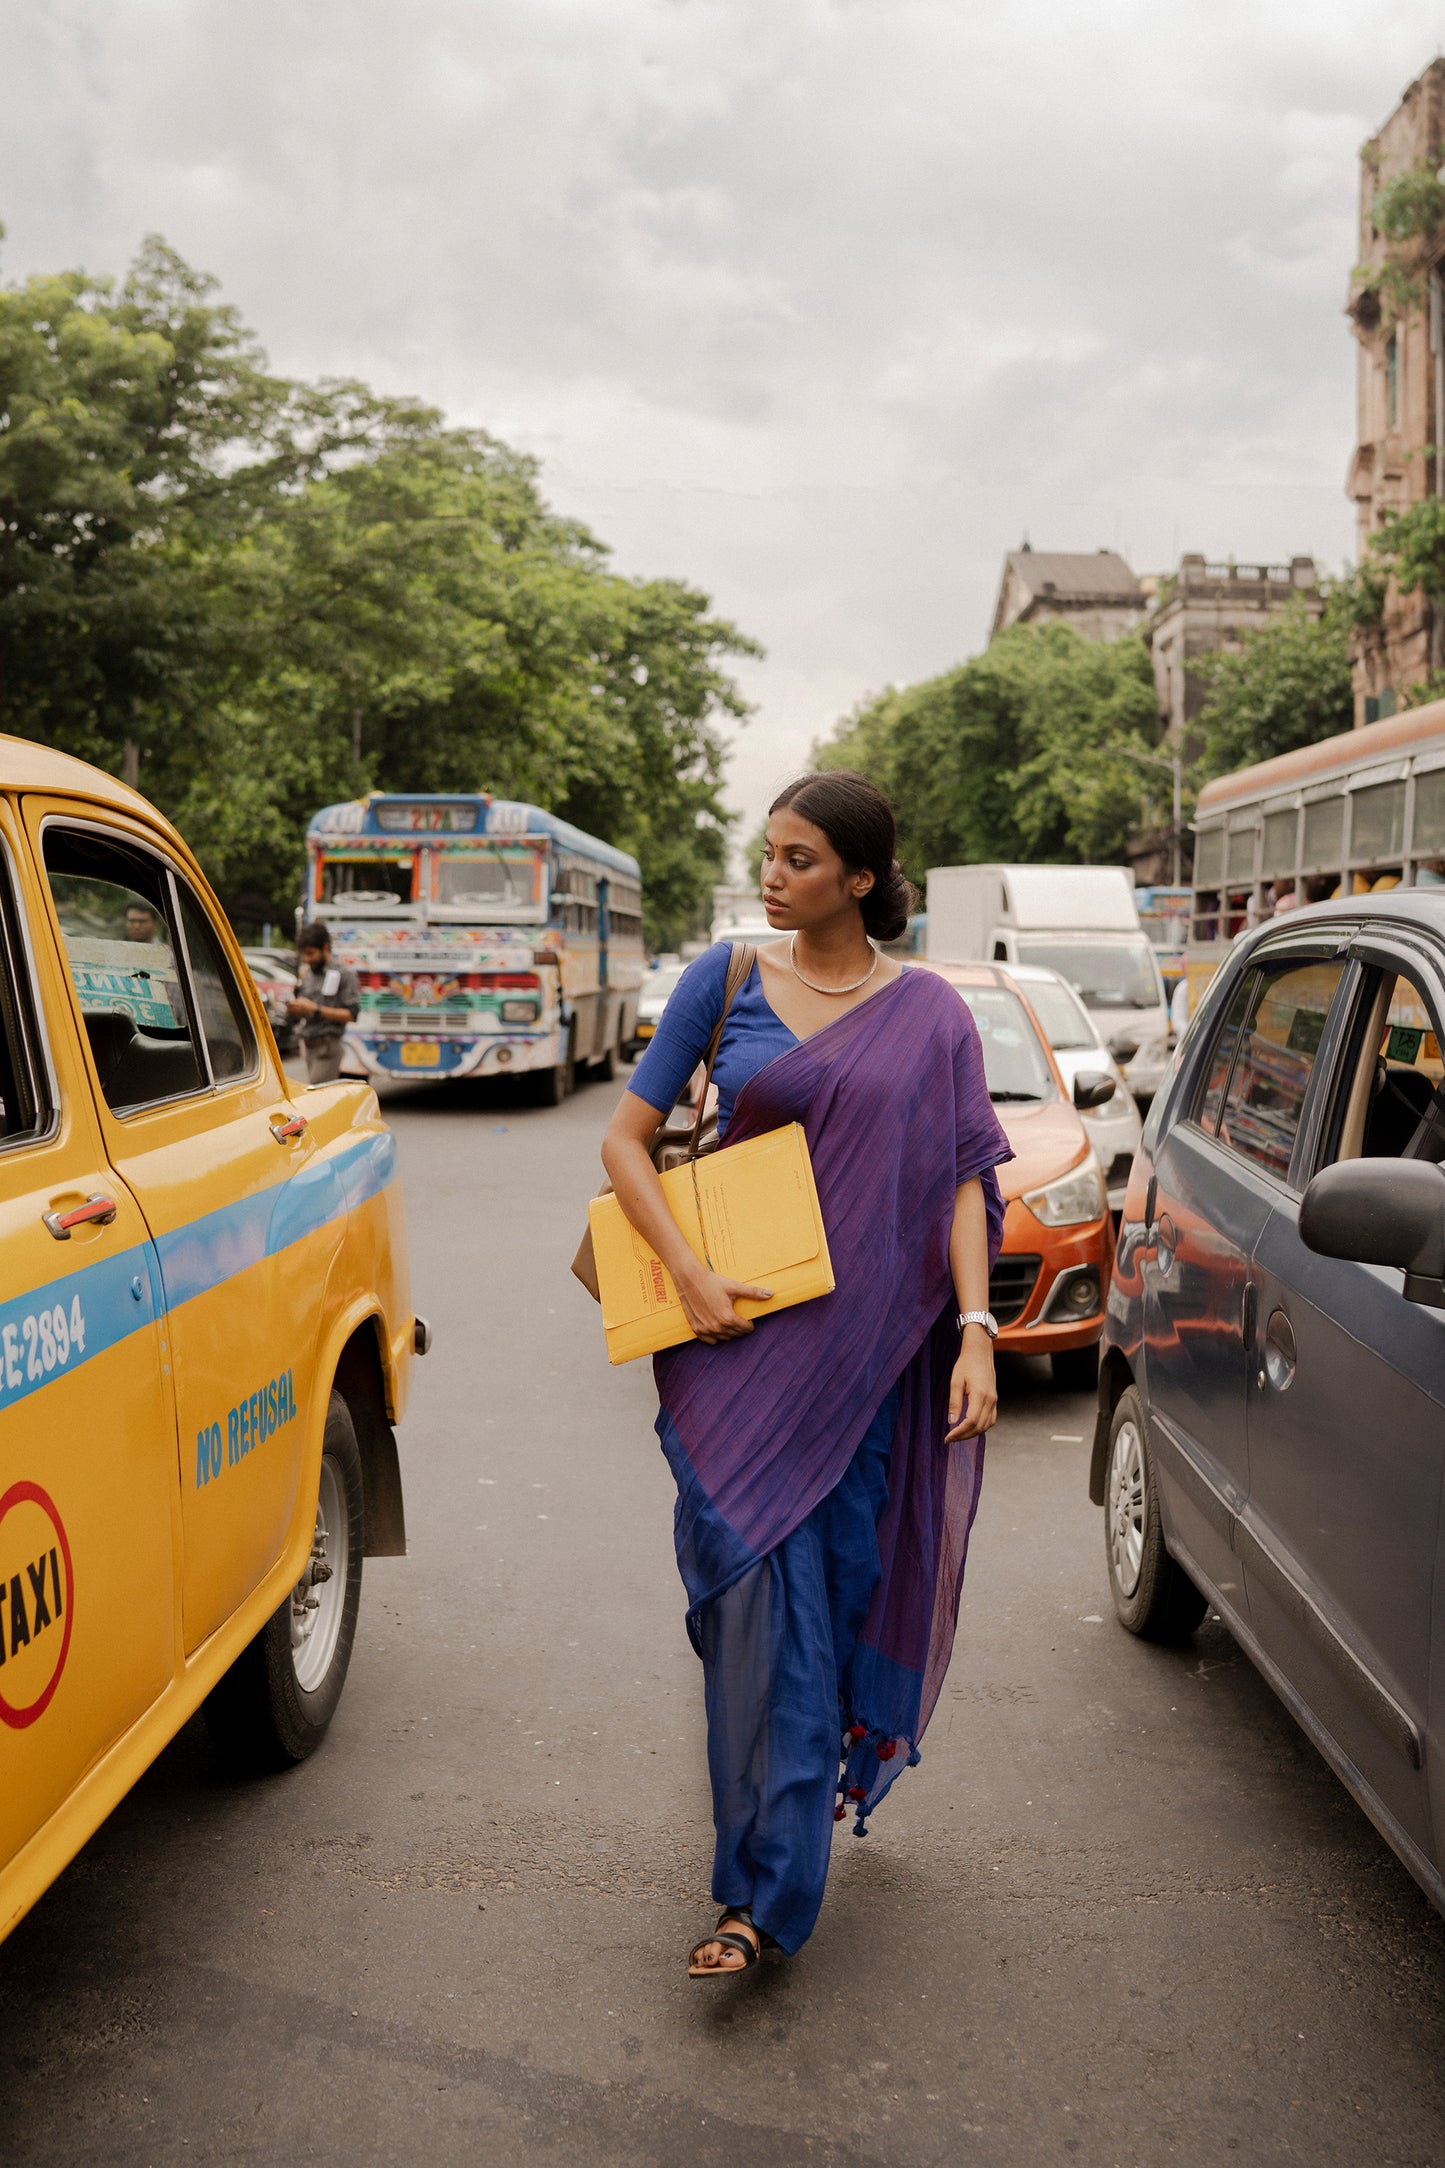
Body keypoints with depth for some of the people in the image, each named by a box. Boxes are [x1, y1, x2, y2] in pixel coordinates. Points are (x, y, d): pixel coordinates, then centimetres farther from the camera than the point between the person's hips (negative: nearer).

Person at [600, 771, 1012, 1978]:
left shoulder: (927, 1013, 3)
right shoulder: (727, 980, 4)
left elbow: (958, 1179, 0)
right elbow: (626, 1138, 5)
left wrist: (975, 1332, -12)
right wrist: (687, 1274, -9)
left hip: (865, 1347, 1)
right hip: (739, 1335, 0)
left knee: (840, 1589, 6)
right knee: (761, 1587, -5)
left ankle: (767, 1883, 26)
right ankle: (766, 1884, 8)